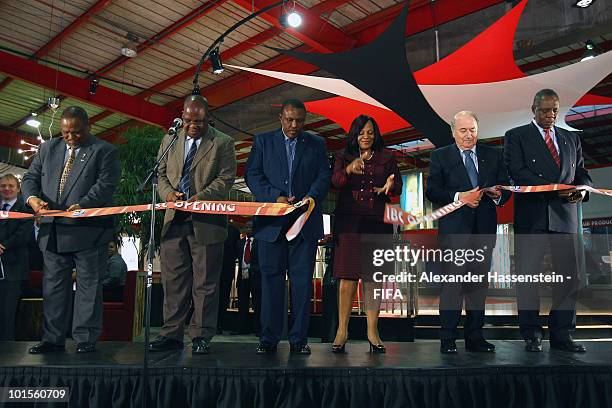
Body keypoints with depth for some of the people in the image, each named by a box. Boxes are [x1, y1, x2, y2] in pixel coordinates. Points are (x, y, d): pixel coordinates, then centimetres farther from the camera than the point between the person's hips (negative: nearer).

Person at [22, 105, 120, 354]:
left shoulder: (104, 151, 0)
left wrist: (82, 205, -25)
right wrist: (32, 197, -9)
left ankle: (85, 339, 11)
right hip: (53, 231, 5)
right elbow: (30, 177, 14)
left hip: (88, 231, -5)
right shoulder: (47, 149, 16)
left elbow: (106, 185, -11)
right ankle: (53, 339, 19)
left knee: (89, 285, 2)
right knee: (53, 286, 10)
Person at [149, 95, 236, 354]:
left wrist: (201, 196, -18)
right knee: (173, 281, 9)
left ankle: (201, 336, 12)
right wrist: (168, 192, -5)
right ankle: (172, 334, 18)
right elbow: (161, 174, 16)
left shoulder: (223, 143, 2)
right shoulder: (170, 141, 15)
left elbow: (226, 179, -4)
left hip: (206, 223, -4)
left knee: (205, 283, 2)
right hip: (175, 220, 4)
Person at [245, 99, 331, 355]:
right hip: (271, 223, -1)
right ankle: (268, 339, 10)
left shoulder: (316, 144, 14)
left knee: (302, 281, 2)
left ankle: (299, 339, 12)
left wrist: (310, 198, -15)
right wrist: (275, 198, -12)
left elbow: (324, 176, 5)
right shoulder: (263, 141, 11)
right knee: (271, 279, 2)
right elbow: (252, 175, 2)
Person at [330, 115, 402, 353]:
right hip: (349, 222, -1)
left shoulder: (386, 159, 15)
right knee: (348, 276, -6)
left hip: (377, 224, 1)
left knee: (374, 277, 0)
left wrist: (389, 187, -16)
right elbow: (335, 181, -5)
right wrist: (349, 170, -26)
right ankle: (342, 330, 1)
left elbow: (398, 187, 7)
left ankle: (372, 331, 6)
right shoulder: (344, 158, 13)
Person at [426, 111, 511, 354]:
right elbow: (431, 191, -4)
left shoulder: (493, 155, 16)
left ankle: (474, 338, 17)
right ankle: (447, 340, 0)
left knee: (479, 283, 7)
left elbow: (505, 187, 13)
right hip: (454, 229, -4)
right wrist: (459, 197, -17)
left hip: (484, 229, 4)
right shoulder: (440, 156, 6)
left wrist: (499, 194, -10)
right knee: (453, 283, -7)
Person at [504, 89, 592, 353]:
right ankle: (532, 335, 10)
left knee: (568, 276, 3)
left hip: (565, 215, 4)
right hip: (531, 215, -4)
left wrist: (582, 190, -5)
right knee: (527, 275, 0)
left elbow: (582, 173, 19)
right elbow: (517, 172, -8)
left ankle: (561, 334, 14)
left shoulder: (571, 139, 19)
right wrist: (552, 188, -19)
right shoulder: (516, 136, 5)